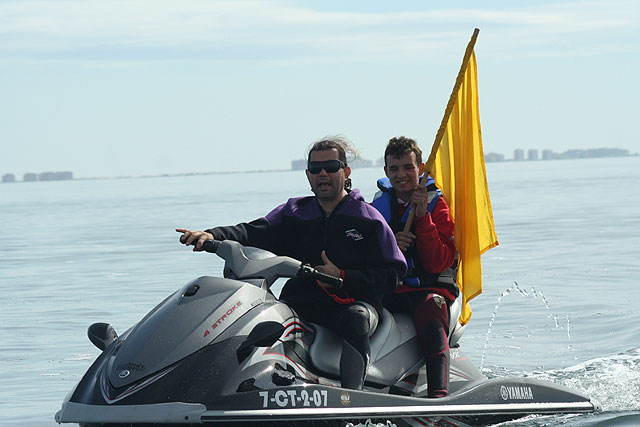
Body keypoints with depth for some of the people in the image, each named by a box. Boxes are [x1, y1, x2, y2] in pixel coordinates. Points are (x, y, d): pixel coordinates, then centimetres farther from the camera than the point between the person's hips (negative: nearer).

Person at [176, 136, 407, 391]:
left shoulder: (368, 219, 6)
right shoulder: (295, 213, 16)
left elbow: (392, 274, 1)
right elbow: (257, 232, 0)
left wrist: (342, 277, -13)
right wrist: (213, 235, -20)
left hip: (354, 304, -3)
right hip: (300, 301, 3)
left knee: (357, 319, -37)